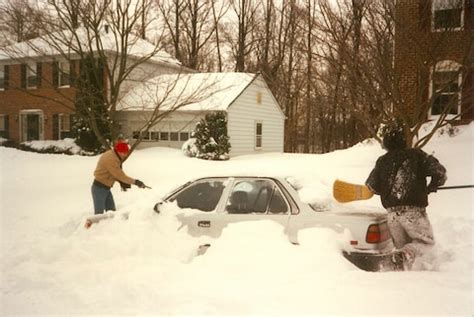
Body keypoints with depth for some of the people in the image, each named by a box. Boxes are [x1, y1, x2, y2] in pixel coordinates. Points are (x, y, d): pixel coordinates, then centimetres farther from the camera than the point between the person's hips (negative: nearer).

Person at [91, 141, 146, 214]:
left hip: (106, 188, 10)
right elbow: (120, 175, -24)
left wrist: (122, 182, -8)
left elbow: (116, 173, 9)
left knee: (112, 212, 12)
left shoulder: (114, 156, 5)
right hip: (99, 189, -9)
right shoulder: (111, 159, -25)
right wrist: (135, 182, -19)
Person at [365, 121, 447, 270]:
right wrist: (432, 187, 10)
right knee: (426, 241, 12)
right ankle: (405, 255, -15)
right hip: (413, 210, -3)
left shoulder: (382, 161, 5)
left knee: (402, 246, 19)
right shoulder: (416, 155, -2)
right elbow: (439, 171, -9)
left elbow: (372, 187, 5)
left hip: (392, 212, 3)